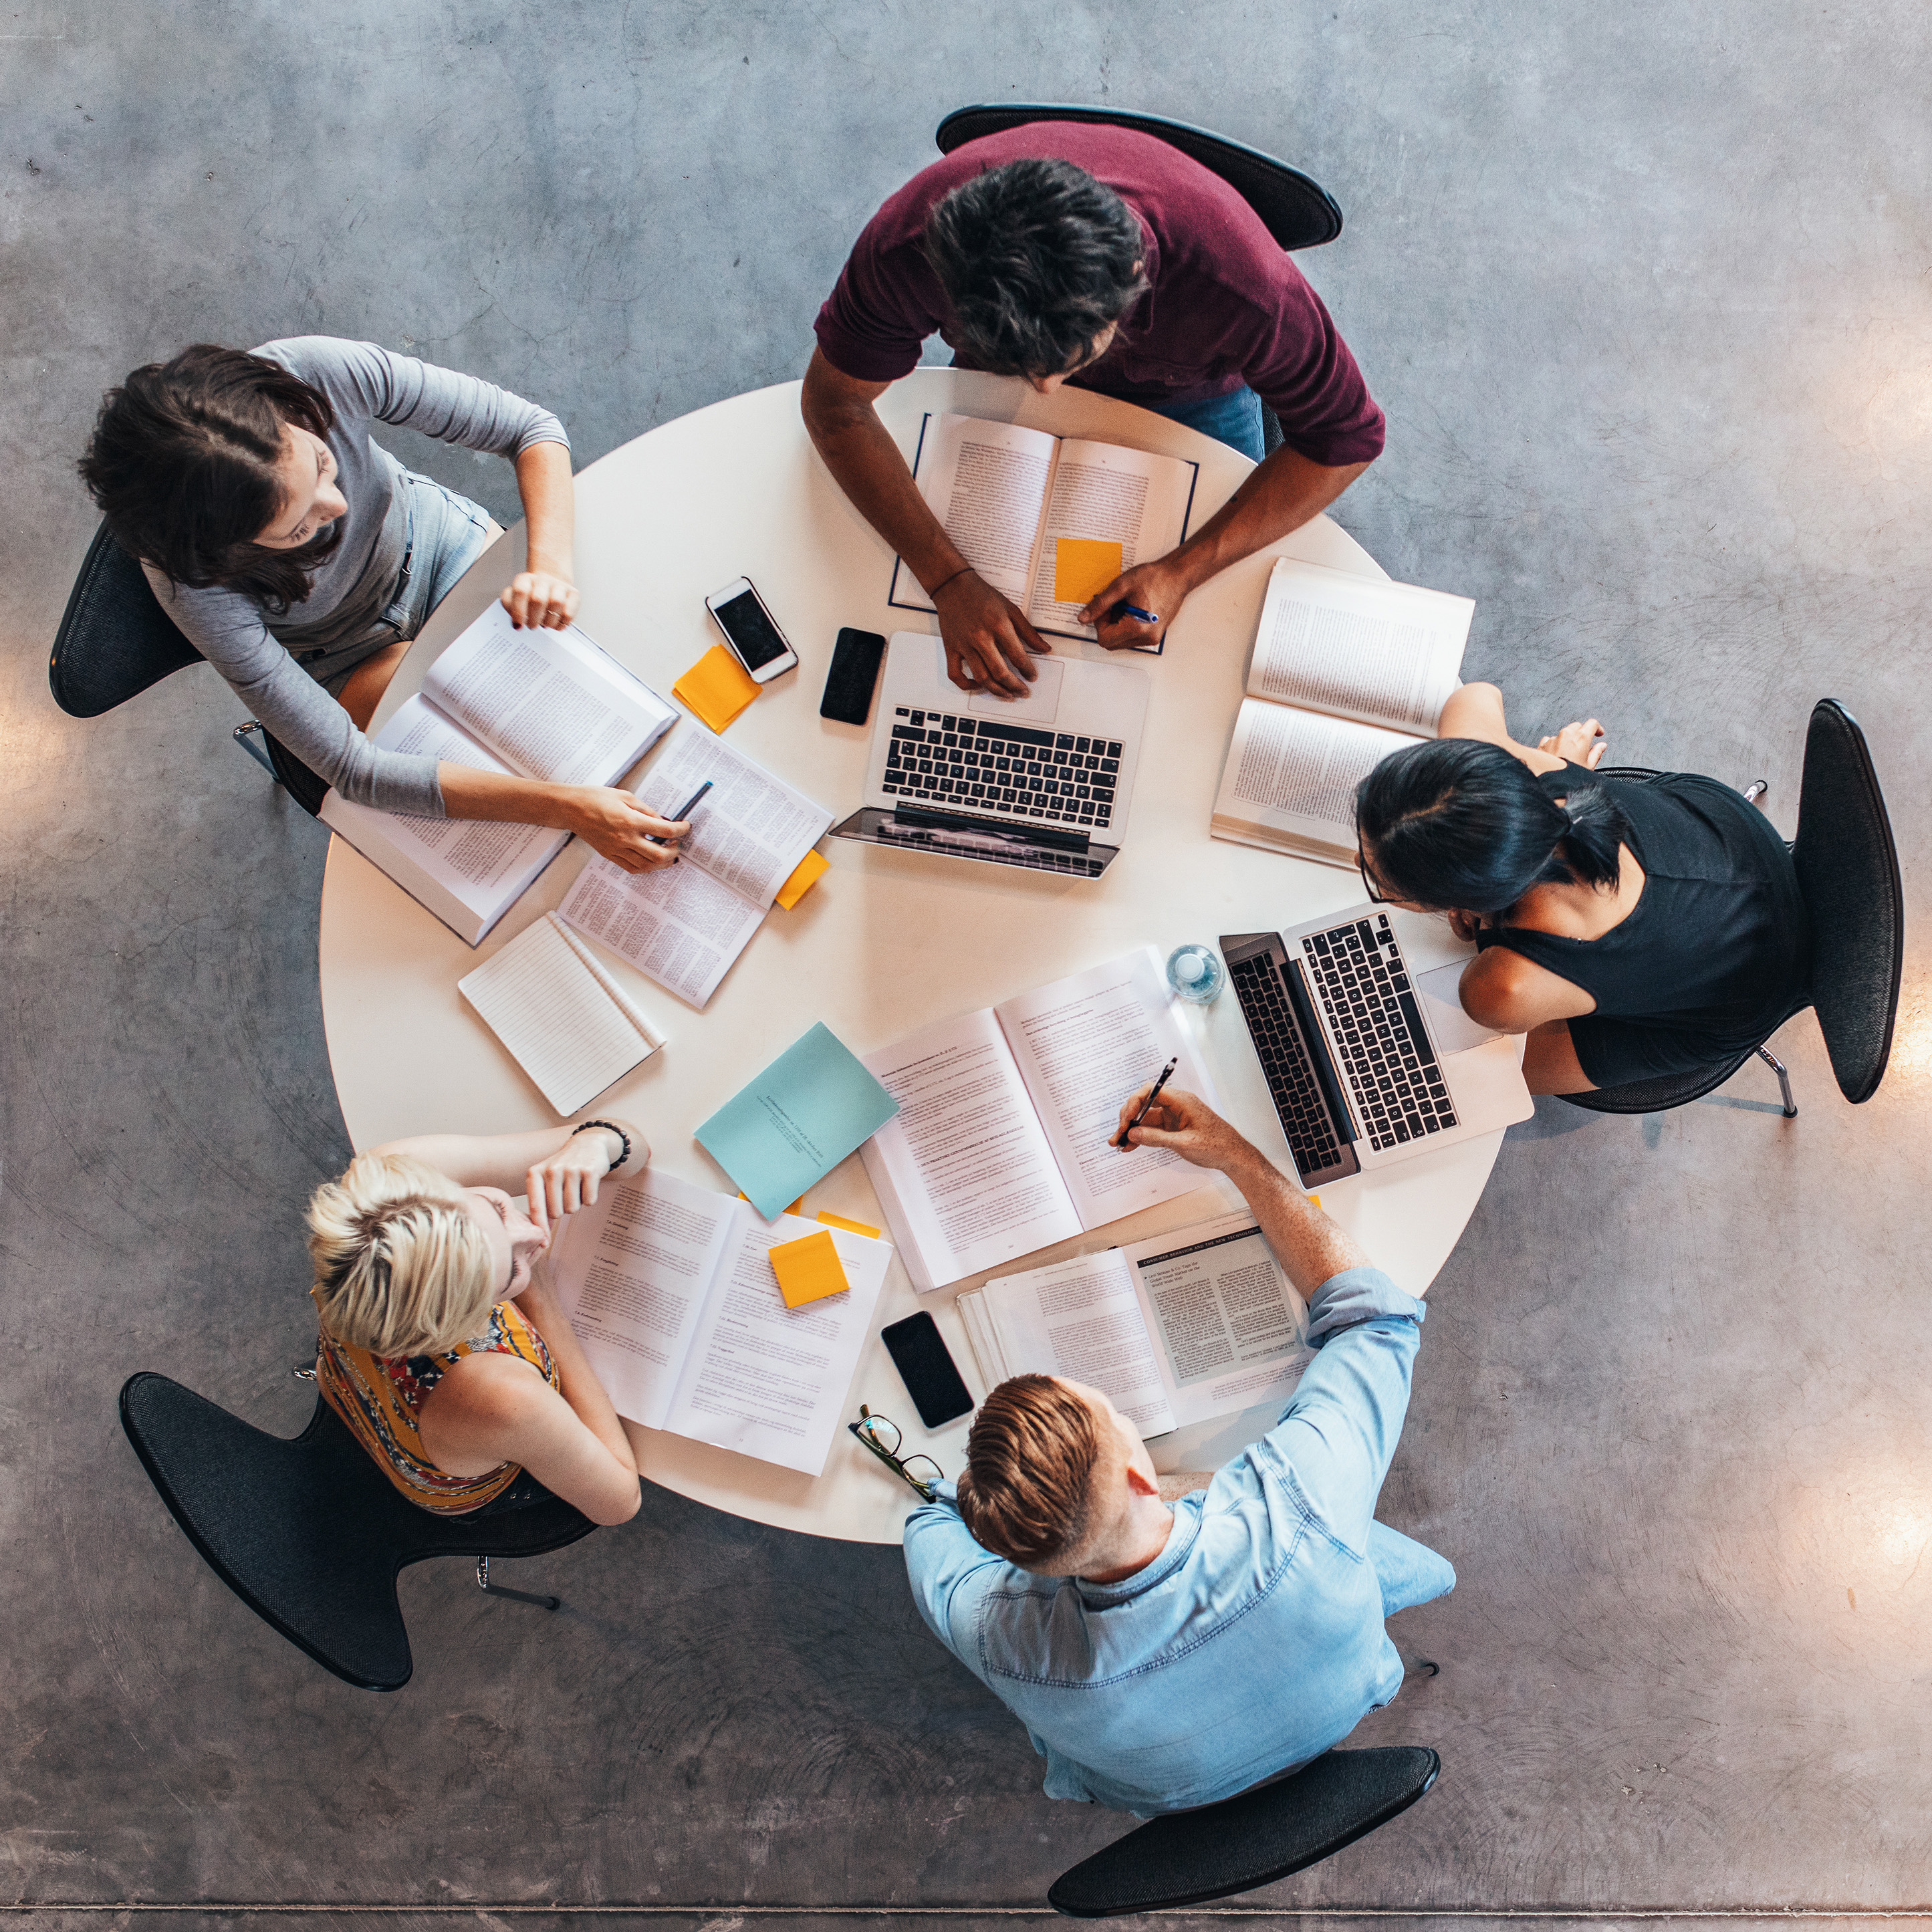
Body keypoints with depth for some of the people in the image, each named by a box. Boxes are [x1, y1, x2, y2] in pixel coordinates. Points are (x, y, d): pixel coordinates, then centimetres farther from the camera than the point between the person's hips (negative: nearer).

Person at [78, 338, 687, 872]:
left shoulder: (324, 372, -36)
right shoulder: (194, 583, -39)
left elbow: (530, 426, -23)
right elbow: (352, 769, -37)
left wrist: (551, 563, -43)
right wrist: (565, 807, -45)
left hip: (431, 536, 3)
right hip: (350, 654, -2)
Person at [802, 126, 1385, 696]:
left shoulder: (1238, 282, -45)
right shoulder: (910, 243, -42)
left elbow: (1346, 436, -29)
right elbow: (834, 403, -27)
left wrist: (1181, 572, -40)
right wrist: (949, 581, -39)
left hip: (1188, 395, -1)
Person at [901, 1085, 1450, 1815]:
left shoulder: (999, 1638, -43)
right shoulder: (1295, 1508, -49)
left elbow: (935, 1516, -16)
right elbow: (1376, 1311, -28)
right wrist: (1235, 1154, -24)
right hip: (1338, 1717, 0)